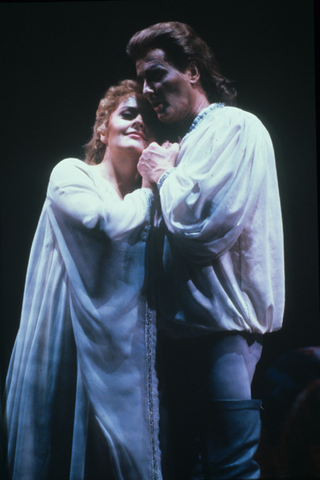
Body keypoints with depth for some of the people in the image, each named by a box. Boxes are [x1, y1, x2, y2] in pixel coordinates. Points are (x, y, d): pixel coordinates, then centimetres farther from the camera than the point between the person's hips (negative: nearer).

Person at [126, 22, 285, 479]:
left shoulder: (235, 126, -6)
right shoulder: (186, 143, 20)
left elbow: (205, 227, -20)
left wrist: (165, 175, -5)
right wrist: (160, 179, 12)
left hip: (220, 331, -9)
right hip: (181, 329, 9)